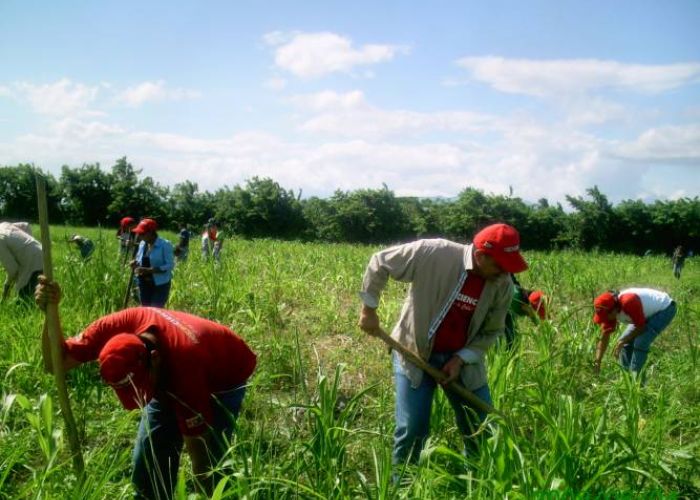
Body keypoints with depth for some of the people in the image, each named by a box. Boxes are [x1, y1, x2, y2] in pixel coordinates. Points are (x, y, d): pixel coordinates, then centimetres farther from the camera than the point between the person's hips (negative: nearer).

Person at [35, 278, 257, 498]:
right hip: (170, 375, 5)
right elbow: (55, 362, -22)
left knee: (211, 467, -15)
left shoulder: (185, 365, -42)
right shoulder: (116, 327, -31)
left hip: (224, 375, -5)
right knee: (146, 464, 1)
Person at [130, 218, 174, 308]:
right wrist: (135, 263, -7)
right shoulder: (142, 244, 5)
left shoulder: (165, 245, -15)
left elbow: (170, 265, -20)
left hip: (160, 284, -7)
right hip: (144, 284, 7)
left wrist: (149, 270, -28)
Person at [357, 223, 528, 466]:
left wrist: (462, 359, -13)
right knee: (412, 430, -3)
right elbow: (380, 263, -14)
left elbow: (492, 331, 0)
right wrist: (369, 309, -10)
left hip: (463, 359, 4)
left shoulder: (503, 285, -12)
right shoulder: (433, 253, -25)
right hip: (415, 353, -3)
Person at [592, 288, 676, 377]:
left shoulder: (628, 302, -38)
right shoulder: (609, 312, -14)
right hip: (649, 312, 8)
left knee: (640, 343, -22)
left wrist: (622, 342, -19)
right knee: (626, 343, 3)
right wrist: (597, 362, -14)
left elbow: (641, 328, -24)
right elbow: (604, 338, -9)